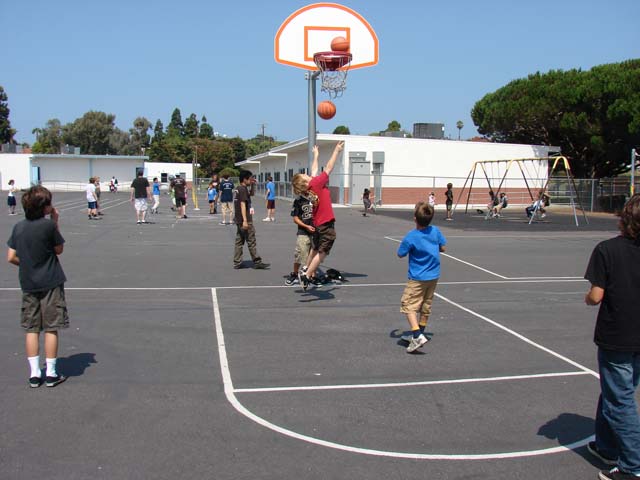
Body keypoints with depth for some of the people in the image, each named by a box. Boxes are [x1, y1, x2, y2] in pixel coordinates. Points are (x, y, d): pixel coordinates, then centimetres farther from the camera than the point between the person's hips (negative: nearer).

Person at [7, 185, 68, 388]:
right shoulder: (48, 225, -14)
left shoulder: (18, 227, 1)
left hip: (28, 285, 5)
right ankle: (51, 373, 8)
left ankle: (34, 373, 12)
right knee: (51, 328, 3)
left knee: (31, 329, 10)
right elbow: (59, 250, 0)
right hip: (50, 284, -5)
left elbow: (11, 257, 2)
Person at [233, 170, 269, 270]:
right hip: (245, 220, -9)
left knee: (239, 241, 10)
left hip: (239, 220, 9)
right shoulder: (243, 189, -13)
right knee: (251, 242, -3)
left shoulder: (237, 189, 14)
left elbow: (250, 193, 33)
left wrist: (251, 185, 16)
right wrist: (245, 220, -24)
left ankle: (237, 262, 11)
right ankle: (257, 262, 2)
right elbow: (242, 204, -21)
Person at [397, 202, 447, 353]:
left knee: (408, 306, -2)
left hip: (417, 278, -6)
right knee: (426, 307, 16)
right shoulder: (435, 231, -6)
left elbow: (400, 254, -7)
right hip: (433, 276, 6)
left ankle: (417, 336, -18)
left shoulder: (411, 237, -21)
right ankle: (418, 335, 28)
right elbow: (443, 248, 7)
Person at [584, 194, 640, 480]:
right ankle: (607, 447, 34)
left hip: (615, 339, -5)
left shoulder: (607, 250, -15)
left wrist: (587, 298, 5)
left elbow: (596, 296, -16)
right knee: (613, 394, 21)